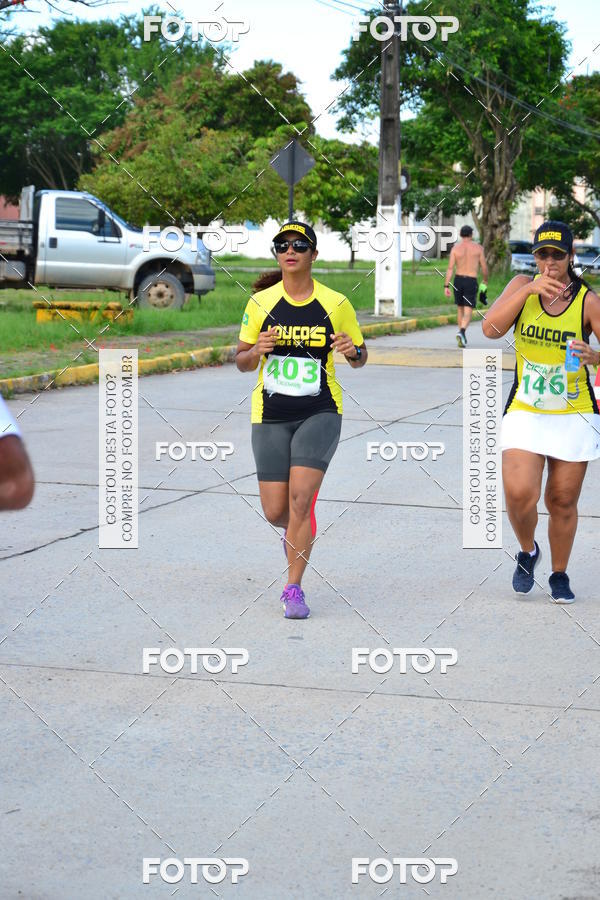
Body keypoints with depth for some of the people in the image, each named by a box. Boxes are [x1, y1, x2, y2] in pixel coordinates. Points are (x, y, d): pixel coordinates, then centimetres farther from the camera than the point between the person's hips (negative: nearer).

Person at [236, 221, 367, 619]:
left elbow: (360, 358, 9)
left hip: (320, 412, -2)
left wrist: (353, 351, -14)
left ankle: (294, 588, -7)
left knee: (301, 496, -18)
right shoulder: (260, 303, 2)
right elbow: (242, 362, 7)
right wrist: (256, 351, -16)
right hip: (271, 416, 2)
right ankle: (301, 528, 40)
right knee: (275, 512, 1)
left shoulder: (336, 304, -1)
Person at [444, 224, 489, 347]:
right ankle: (461, 332, -31)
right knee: (468, 311, -6)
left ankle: (462, 336, 27)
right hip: (471, 281, -3)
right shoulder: (478, 248, -2)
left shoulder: (455, 248, -1)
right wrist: (485, 281, 20)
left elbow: (450, 268, -7)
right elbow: (484, 267, 2)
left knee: (460, 308, 20)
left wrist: (446, 286, -7)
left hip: (458, 279, 3)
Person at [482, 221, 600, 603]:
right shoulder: (523, 286, -1)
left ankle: (560, 575, 29)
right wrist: (529, 289, -24)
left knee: (563, 501, 6)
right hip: (524, 413, 1)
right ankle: (528, 552, 16)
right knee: (519, 495, -16)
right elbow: (491, 328, -15)